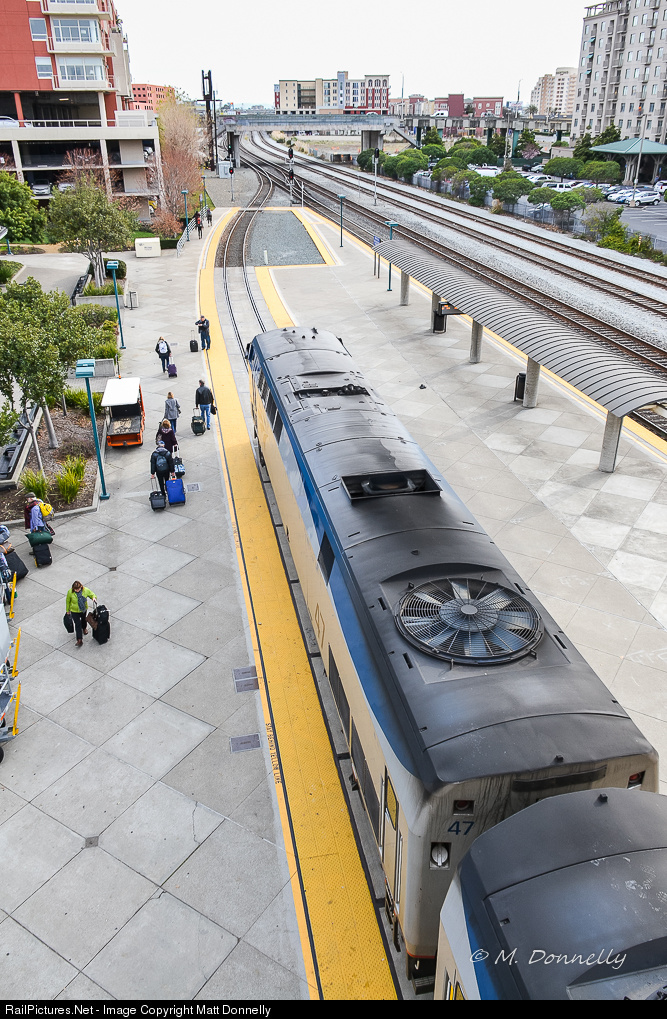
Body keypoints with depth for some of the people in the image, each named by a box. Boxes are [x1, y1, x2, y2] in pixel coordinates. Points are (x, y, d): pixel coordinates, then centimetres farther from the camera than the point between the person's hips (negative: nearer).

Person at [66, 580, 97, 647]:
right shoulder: (70, 592, -25)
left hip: (84, 610, 3)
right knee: (77, 624, -3)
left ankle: (84, 628, 62)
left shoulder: (86, 590, -23)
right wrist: (68, 611, 1)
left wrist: (94, 598, -32)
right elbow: (68, 601, -9)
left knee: (84, 620, 30)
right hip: (74, 611, -3)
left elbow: (92, 594, -7)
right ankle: (79, 640, 5)